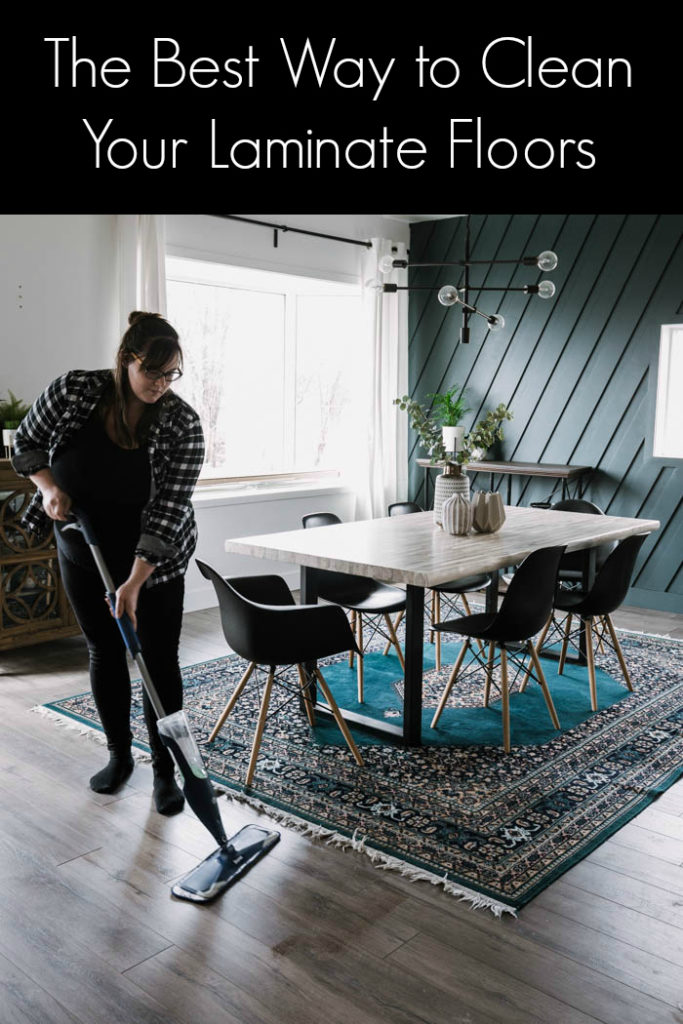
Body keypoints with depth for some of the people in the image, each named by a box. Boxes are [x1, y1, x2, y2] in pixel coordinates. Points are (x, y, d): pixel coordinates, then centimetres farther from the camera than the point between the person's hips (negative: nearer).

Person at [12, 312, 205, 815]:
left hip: (153, 560, -2)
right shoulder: (72, 390, -16)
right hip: (83, 551, 3)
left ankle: (165, 772, 14)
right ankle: (119, 755, 31)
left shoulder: (183, 424, -21)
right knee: (105, 652, 13)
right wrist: (49, 486, -20)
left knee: (160, 660, -1)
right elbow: (26, 443, 0)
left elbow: (167, 510, -23)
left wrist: (134, 584, -28)